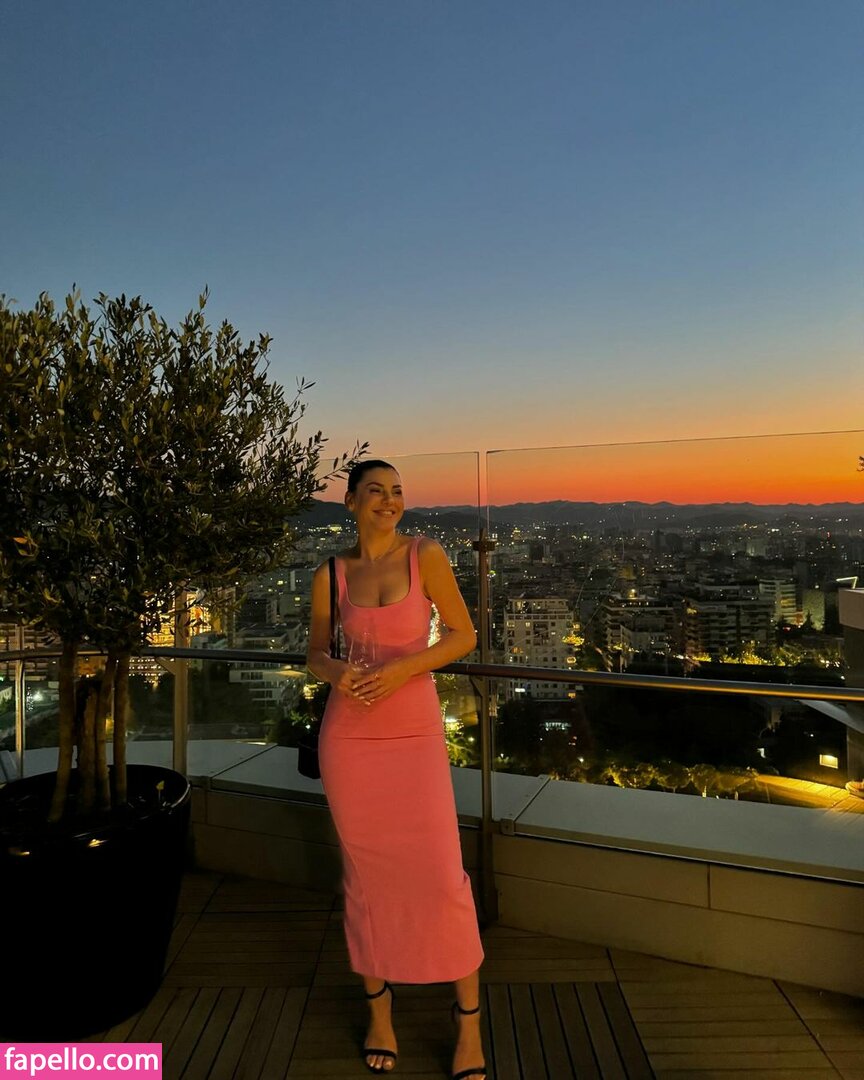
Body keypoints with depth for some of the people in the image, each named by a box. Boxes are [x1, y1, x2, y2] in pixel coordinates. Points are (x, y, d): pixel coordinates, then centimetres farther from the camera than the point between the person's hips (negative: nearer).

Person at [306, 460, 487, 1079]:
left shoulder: (425, 556, -4)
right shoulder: (330, 575, 2)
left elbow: (464, 635, -3)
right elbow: (315, 653, 11)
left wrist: (401, 668, -15)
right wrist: (337, 673, -12)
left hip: (415, 732, -1)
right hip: (349, 735, 2)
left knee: (441, 872, 0)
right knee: (365, 872, 12)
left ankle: (469, 1021, 22)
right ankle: (379, 1009, 35)